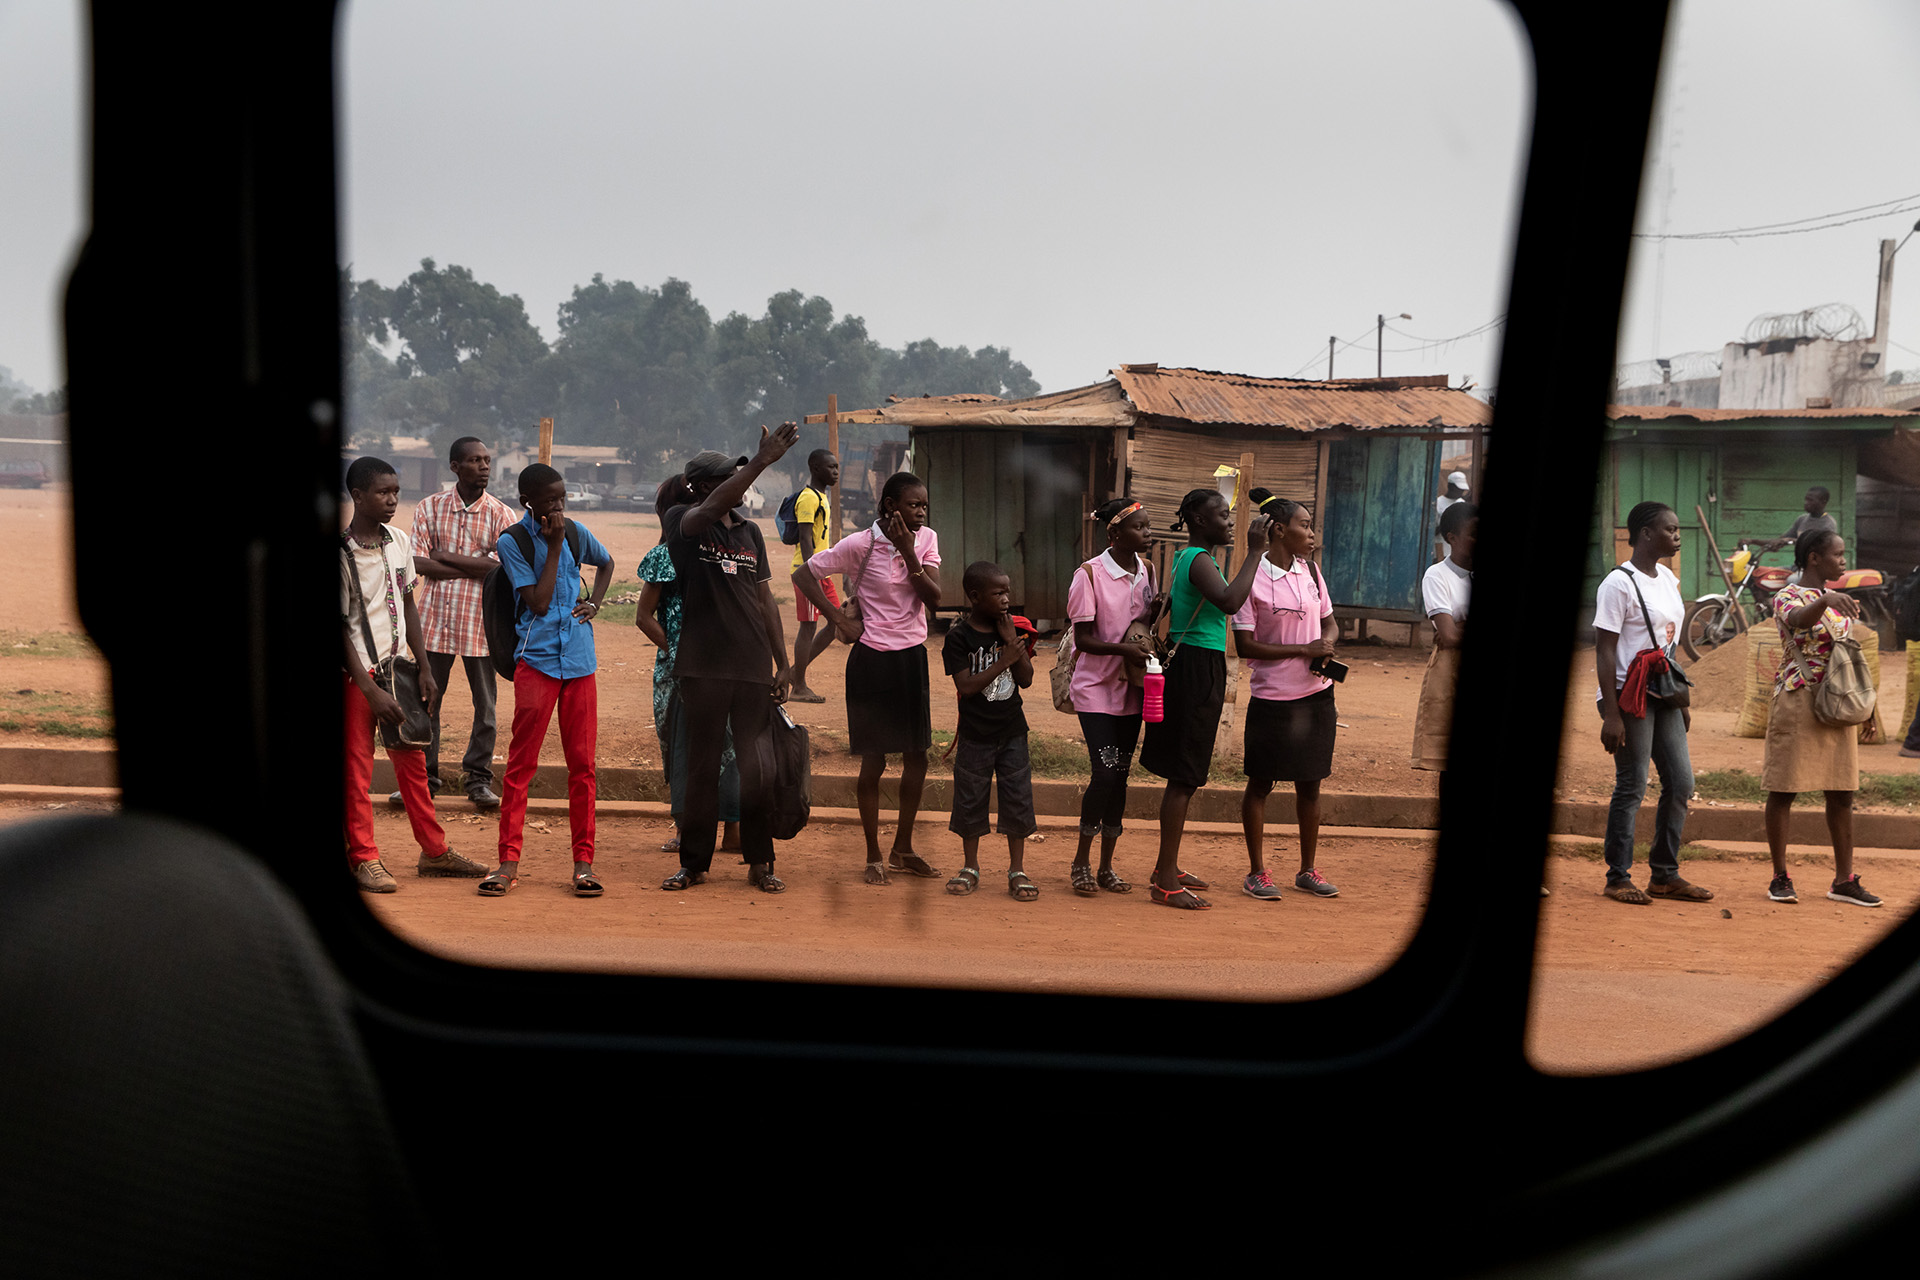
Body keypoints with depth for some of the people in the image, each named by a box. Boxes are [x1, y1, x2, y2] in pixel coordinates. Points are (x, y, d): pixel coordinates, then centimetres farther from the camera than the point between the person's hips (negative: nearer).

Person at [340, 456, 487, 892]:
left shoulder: (399, 541, 5)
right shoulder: (342, 553, -14)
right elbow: (340, 627, -13)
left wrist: (424, 668, 9)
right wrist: (371, 689, -16)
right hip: (358, 674, -6)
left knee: (412, 762, 12)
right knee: (357, 767, 2)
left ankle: (434, 851, 22)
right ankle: (363, 859, 13)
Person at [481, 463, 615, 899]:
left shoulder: (576, 532, 8)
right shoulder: (512, 541, -4)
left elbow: (606, 563, 29)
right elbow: (538, 602, -11)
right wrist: (554, 546, -12)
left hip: (579, 658, 3)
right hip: (536, 659, -3)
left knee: (582, 762, 4)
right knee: (521, 761, -3)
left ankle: (583, 861, 11)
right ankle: (509, 861, 5)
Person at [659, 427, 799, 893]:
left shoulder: (750, 532, 13)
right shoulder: (683, 523, -2)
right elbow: (711, 510, -26)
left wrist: (783, 662, 13)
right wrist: (762, 460, -33)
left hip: (753, 667, 4)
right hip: (703, 667, -4)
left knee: (758, 767, 5)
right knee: (702, 766, 4)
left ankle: (760, 863, 15)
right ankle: (693, 862, 16)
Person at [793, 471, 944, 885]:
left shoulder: (926, 539, 1)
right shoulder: (860, 545, -13)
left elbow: (933, 598, -8)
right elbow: (803, 574, -7)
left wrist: (908, 553, -18)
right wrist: (840, 620, -11)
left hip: (913, 657, 5)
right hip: (873, 660, -5)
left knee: (917, 757, 10)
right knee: (874, 761, 2)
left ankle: (903, 850, 26)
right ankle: (874, 857, 15)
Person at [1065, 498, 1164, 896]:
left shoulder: (1146, 570, 6)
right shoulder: (1090, 574, -12)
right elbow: (1083, 638, -13)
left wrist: (1162, 607, -4)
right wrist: (1124, 649, -27)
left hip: (1131, 687, 6)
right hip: (1096, 687, -6)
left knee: (1120, 775, 7)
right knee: (1104, 773, -12)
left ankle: (1106, 866, 17)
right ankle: (1081, 862, 5)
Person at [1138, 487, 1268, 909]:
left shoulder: (1184, 558, 16)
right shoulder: (1199, 561, -16)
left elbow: (1164, 607, 24)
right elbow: (1230, 601, -34)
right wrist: (1254, 551, -27)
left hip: (1190, 665, 11)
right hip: (1197, 668, -11)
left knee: (1185, 775, 16)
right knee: (1184, 776, -8)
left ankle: (1167, 868, 27)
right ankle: (1165, 883, -4)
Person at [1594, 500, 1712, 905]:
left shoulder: (1668, 579, 13)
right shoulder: (1619, 583, -12)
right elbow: (1605, 651, -15)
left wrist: (1682, 702, 18)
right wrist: (1611, 713, -20)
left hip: (1663, 696, 8)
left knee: (1681, 782, 9)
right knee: (1632, 786, -4)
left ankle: (1665, 875, 19)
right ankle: (1618, 878, 7)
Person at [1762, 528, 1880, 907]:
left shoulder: (1841, 602, 14)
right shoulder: (1787, 597, -7)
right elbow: (1799, 619, -31)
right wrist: (1825, 599, -51)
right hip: (1797, 702, -7)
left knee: (1842, 793, 6)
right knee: (1784, 789, -1)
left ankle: (1844, 880, 13)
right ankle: (1780, 877, 7)